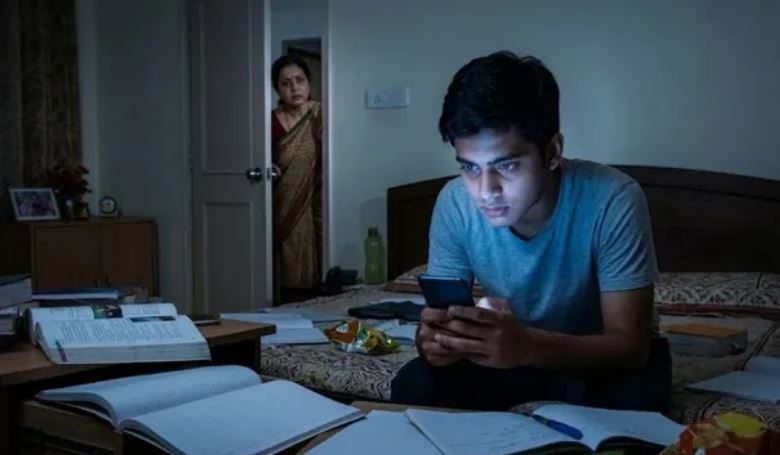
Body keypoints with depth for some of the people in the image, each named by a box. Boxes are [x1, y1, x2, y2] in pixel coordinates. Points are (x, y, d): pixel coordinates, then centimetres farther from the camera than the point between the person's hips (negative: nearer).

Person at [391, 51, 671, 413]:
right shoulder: (455, 203, -21)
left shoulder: (612, 200, -31)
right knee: (413, 385, -22)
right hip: (510, 348, 2)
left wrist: (526, 345, -50)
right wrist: (436, 336, -41)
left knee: (636, 396, -35)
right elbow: (440, 313, -15)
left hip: (602, 355, -2)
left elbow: (630, 345, -31)